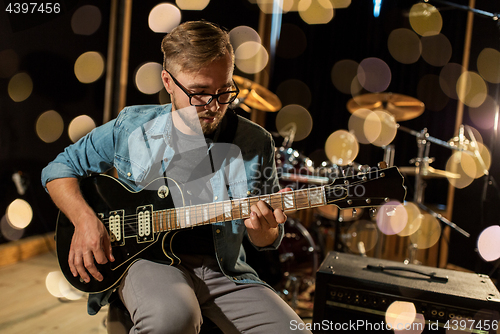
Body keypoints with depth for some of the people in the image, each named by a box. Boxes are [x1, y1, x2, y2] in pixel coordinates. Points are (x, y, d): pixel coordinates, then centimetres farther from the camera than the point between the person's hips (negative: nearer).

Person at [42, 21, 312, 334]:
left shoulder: (257, 143, 0)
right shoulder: (132, 127, -1)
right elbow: (60, 167, 10)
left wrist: (262, 229, -16)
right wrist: (85, 220, -8)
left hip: (222, 267, 2)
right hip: (148, 257, -1)